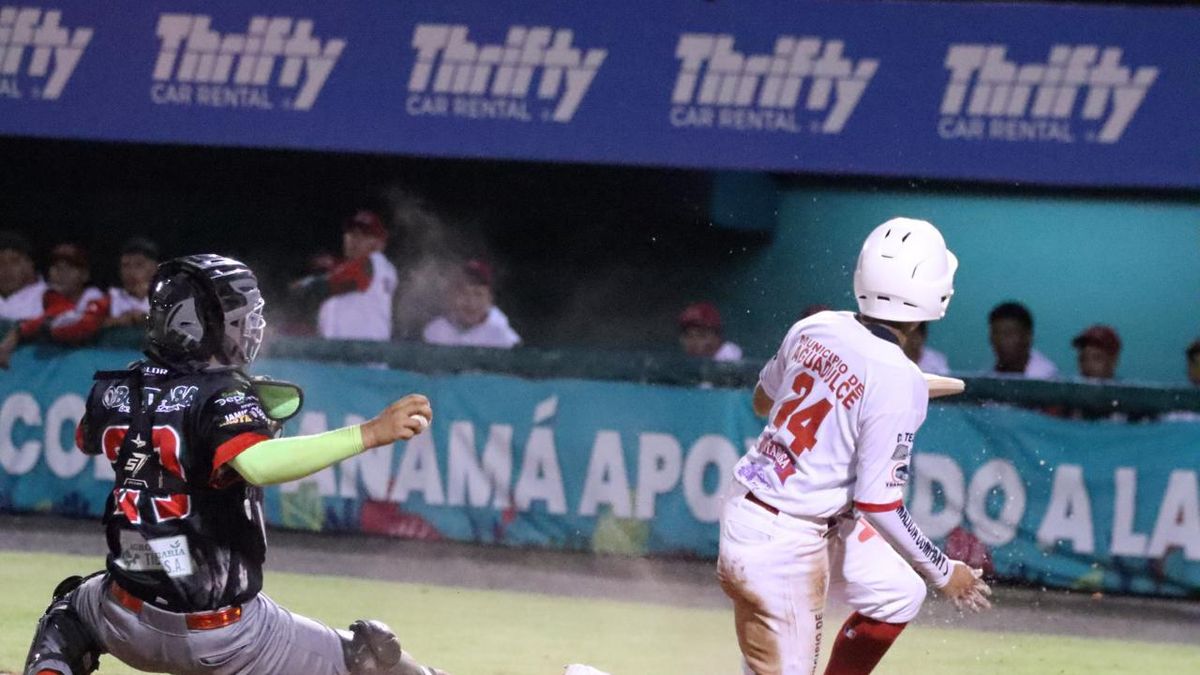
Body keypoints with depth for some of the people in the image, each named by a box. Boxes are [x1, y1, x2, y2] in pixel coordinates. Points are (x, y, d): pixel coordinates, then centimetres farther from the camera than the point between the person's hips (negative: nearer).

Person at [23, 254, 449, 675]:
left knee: (72, 610, 36)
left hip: (129, 628, 5)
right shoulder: (221, 394, -17)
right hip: (228, 640, -5)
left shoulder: (115, 391, 0)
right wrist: (370, 433, -37)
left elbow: (86, 439, 24)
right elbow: (256, 464, -38)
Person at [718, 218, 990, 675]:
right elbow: (878, 503, -22)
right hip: (783, 542, -9)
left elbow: (763, 401, 15)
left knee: (897, 595, 22)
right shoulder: (898, 381, -25)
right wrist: (942, 572, -10)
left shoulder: (814, 328, -5)